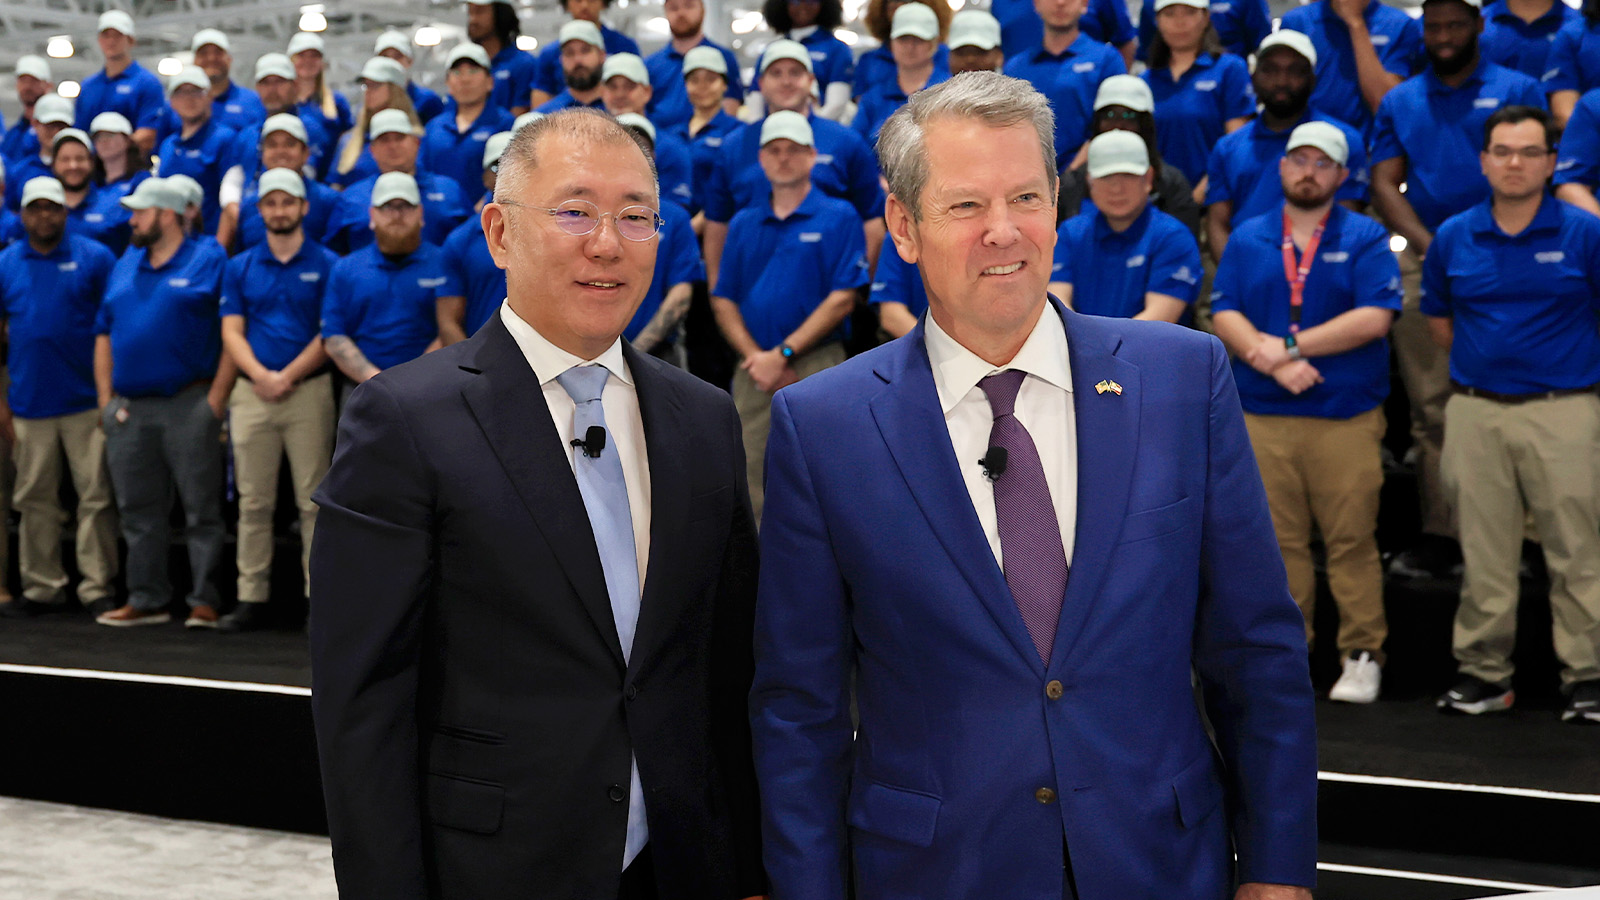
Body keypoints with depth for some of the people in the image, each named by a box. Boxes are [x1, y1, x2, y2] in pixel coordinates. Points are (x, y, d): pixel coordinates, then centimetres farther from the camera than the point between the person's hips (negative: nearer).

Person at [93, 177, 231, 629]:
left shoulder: (209, 261, -2)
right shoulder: (124, 266, 17)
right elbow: (104, 334, 18)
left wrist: (216, 399, -13)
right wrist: (105, 397, 8)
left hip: (189, 404, -6)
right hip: (128, 409, 6)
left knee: (202, 508, -2)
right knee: (138, 511, 10)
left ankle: (204, 600, 3)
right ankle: (146, 599, 19)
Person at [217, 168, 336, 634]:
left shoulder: (326, 264, 5)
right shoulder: (239, 267, 14)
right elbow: (232, 332, 8)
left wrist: (288, 375, -11)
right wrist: (260, 375, -9)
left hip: (309, 390, -3)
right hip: (251, 393, 3)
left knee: (314, 500, -3)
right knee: (253, 502, 5)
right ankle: (252, 599, 10)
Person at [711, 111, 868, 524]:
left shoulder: (839, 218, 3)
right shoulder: (743, 224, 16)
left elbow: (842, 299, -6)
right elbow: (723, 300, 11)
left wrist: (784, 353, -11)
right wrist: (756, 357, -5)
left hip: (816, 367, -4)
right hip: (753, 371, 4)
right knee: (750, 484, 3)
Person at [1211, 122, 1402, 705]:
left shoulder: (1365, 239, 6)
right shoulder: (1247, 239, 13)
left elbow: (1375, 317, -7)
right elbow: (1223, 316, 3)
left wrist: (1290, 345, -11)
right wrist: (1274, 363, -13)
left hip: (1348, 416, -2)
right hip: (1263, 417, 2)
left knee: (1352, 540, -1)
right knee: (1278, 541, 4)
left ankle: (1362, 655, 9)